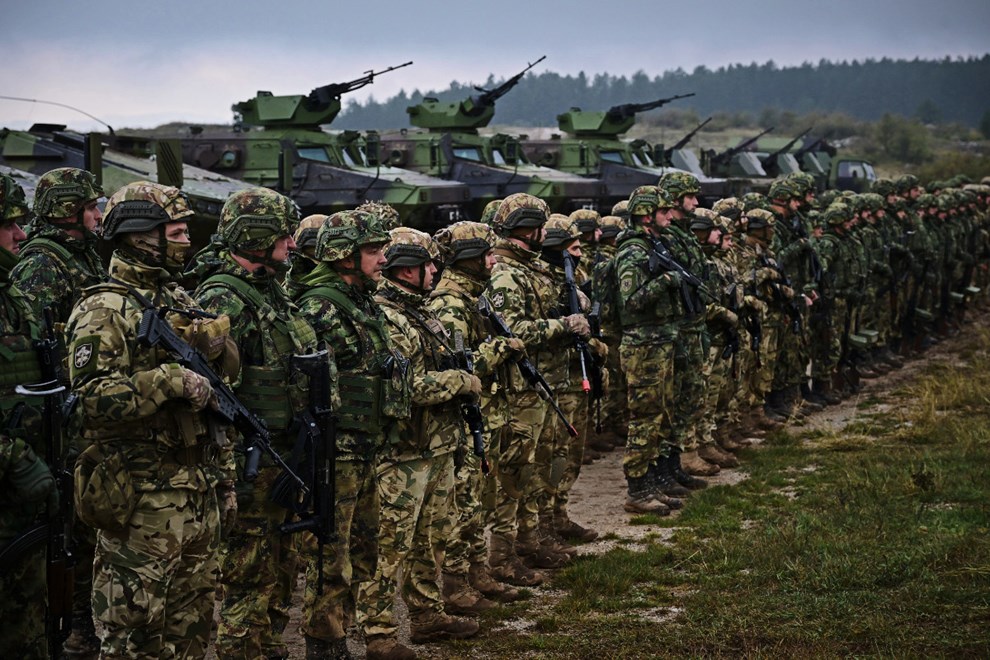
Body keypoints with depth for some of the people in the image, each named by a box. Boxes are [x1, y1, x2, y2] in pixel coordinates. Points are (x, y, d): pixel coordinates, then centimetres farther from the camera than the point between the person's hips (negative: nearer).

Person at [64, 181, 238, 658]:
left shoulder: (182, 304, 16)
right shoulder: (104, 310, -9)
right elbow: (95, 397, -23)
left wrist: (223, 479, 19)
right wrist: (170, 379, -23)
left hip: (199, 495, 8)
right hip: (142, 500, -8)